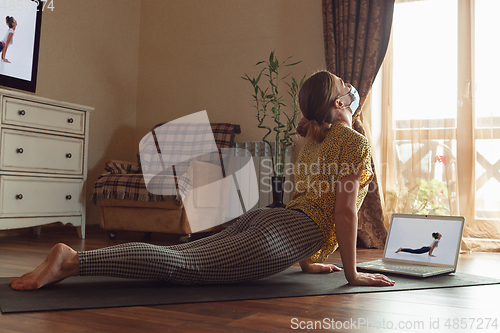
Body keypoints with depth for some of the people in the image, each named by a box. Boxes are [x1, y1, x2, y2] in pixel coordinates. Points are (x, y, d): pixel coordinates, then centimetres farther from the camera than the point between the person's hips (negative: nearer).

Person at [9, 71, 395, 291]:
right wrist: (352, 273, 2)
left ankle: (75, 259, -4)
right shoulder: (355, 142, 0)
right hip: (285, 233, -8)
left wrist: (307, 260, 31)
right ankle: (71, 260, -24)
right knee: (182, 265, -18)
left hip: (263, 218, 8)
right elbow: (345, 211, -6)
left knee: (178, 254, 1)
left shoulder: (315, 140, 27)